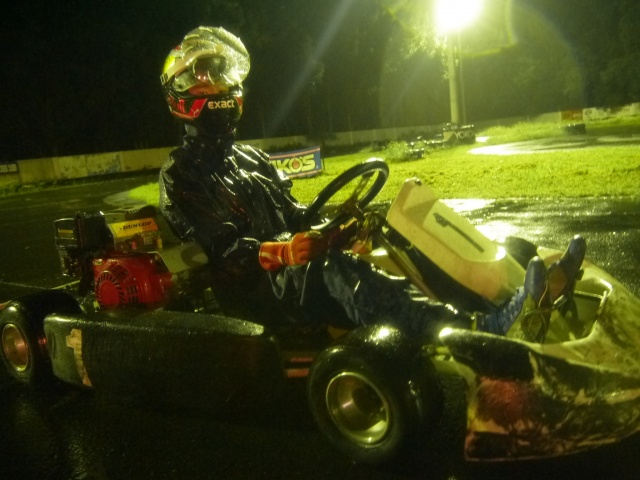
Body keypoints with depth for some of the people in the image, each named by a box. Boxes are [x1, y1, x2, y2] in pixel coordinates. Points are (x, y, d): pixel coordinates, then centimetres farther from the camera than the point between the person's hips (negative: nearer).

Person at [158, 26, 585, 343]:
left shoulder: (251, 158, 20)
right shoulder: (182, 175, -1)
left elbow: (294, 215, 15)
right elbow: (221, 249, -16)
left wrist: (333, 228, -6)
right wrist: (280, 252, -34)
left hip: (292, 270, 7)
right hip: (253, 291, -7)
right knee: (333, 267, -36)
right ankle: (472, 330, -51)